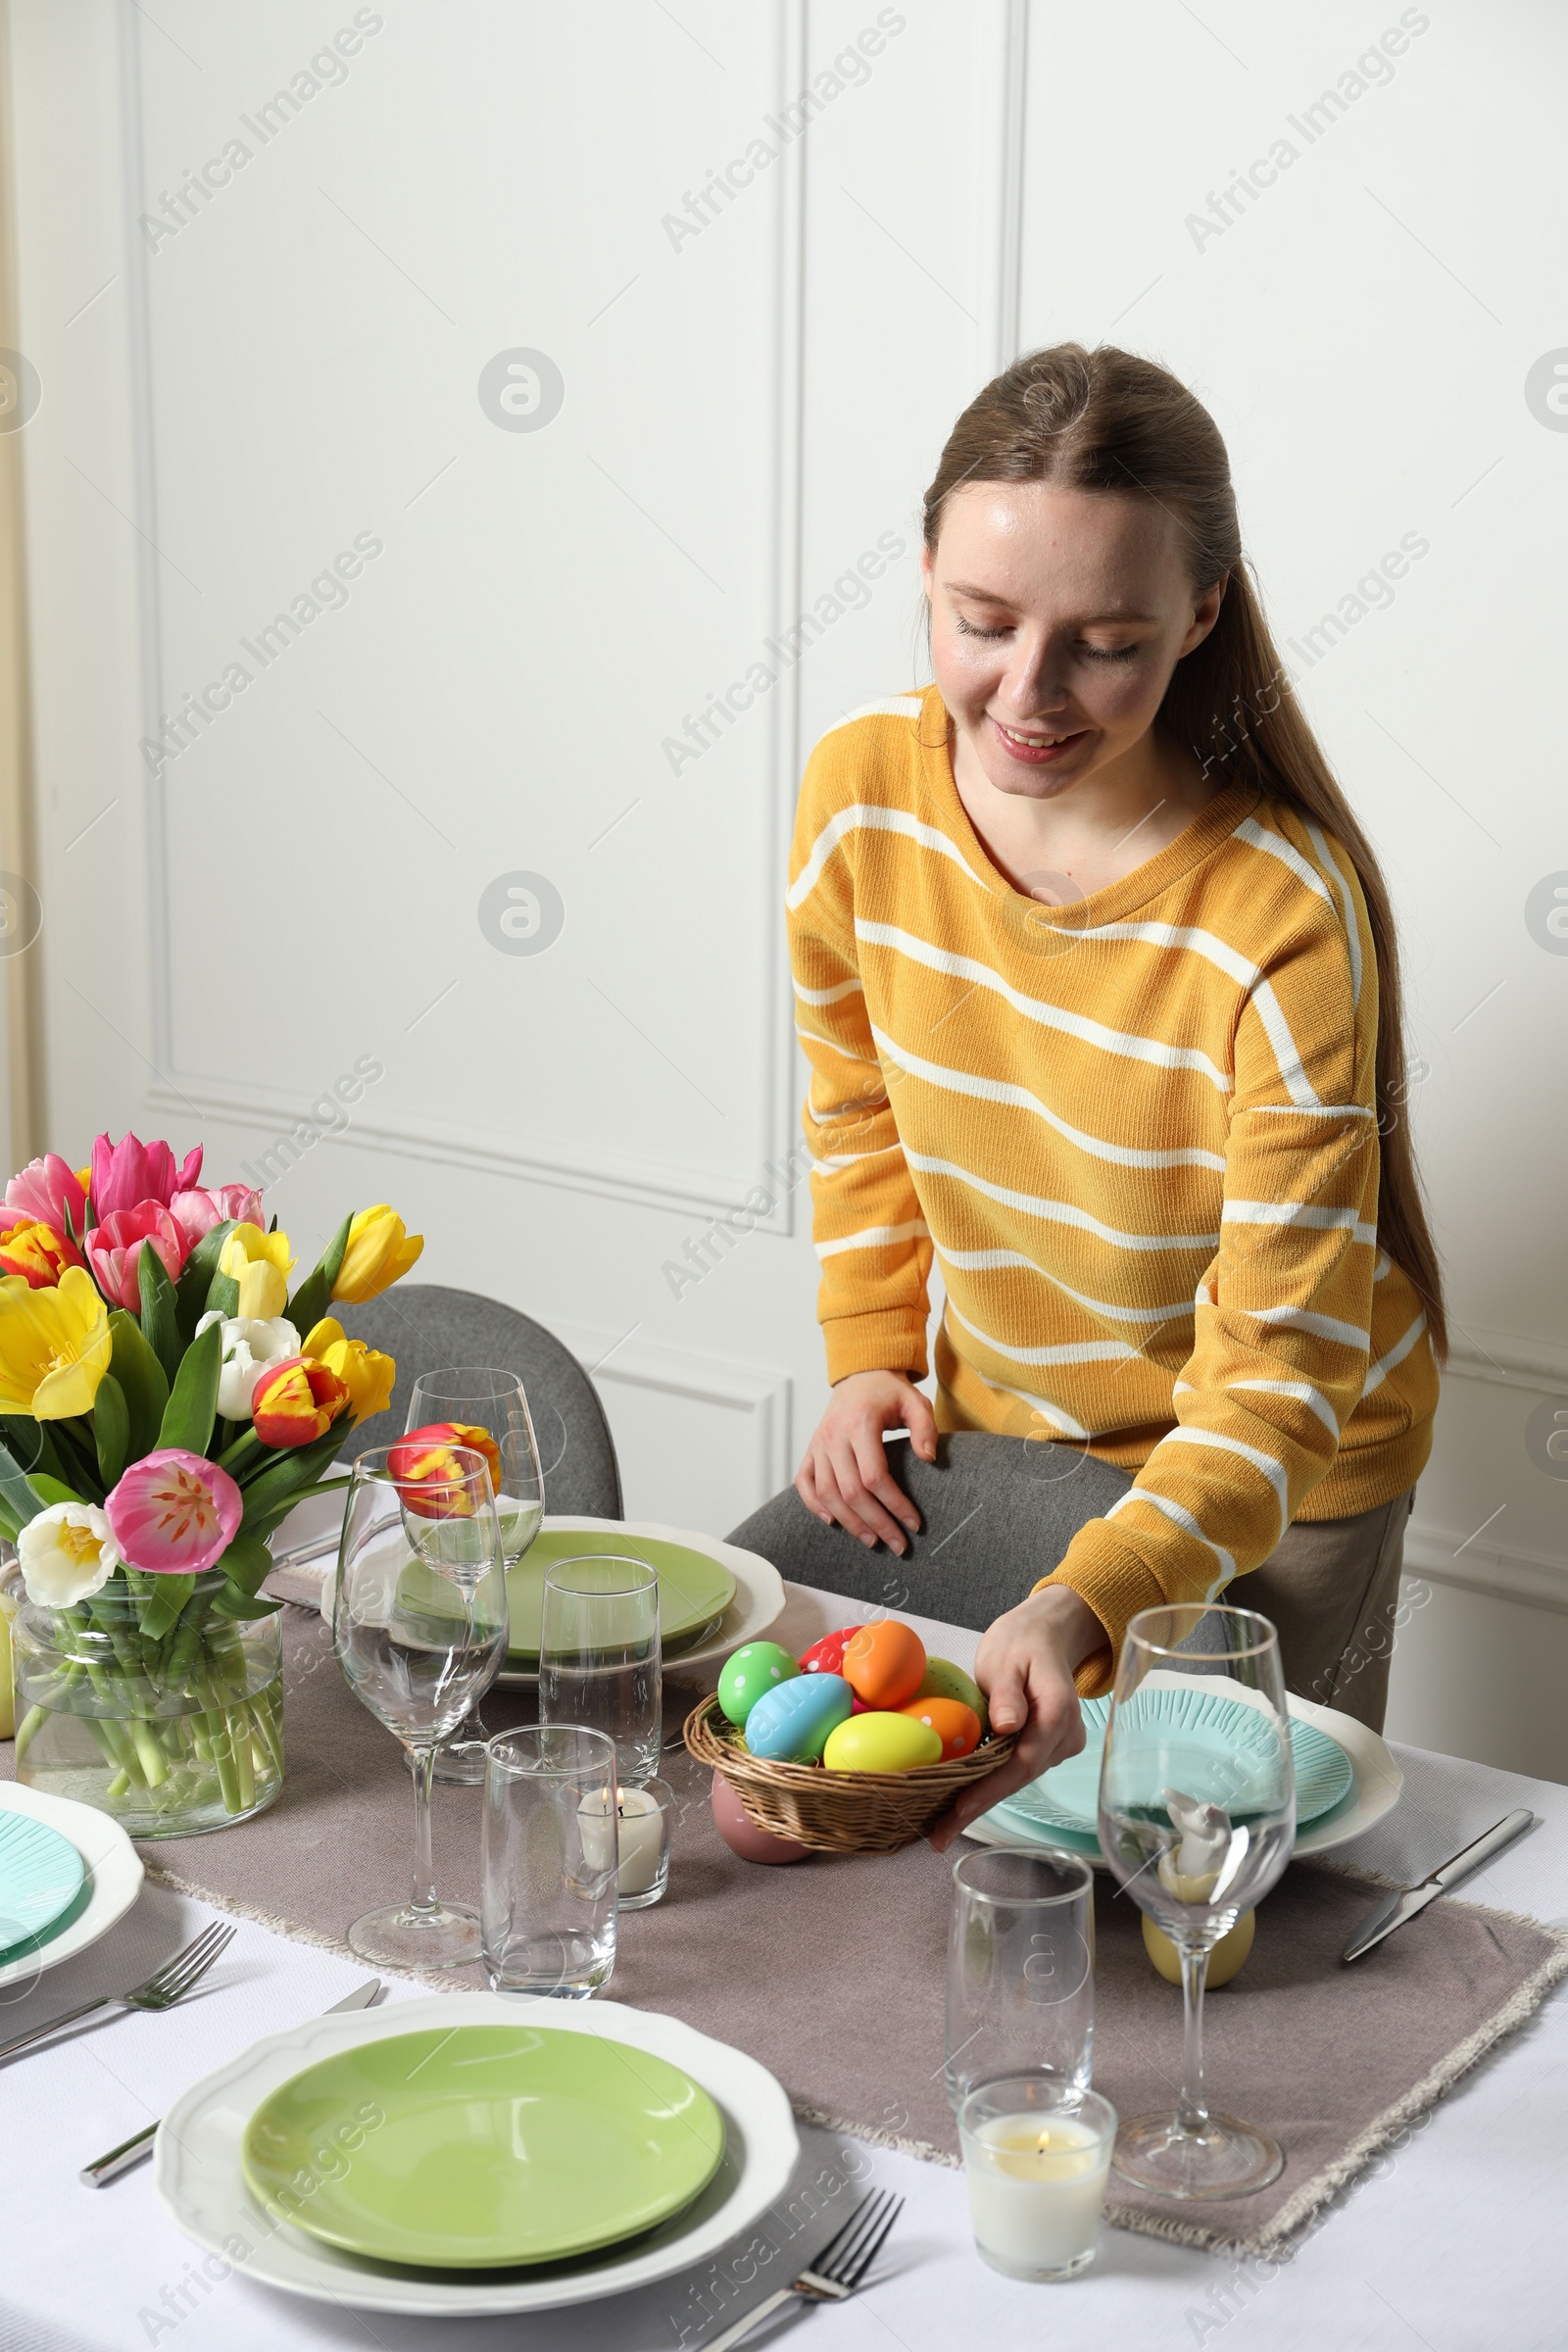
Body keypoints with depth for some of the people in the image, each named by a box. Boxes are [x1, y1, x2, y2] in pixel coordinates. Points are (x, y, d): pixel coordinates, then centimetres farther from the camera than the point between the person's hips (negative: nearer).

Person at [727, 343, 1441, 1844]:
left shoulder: (1285, 918, -30)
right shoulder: (863, 788, -13)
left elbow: (1281, 1379, -28)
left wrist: (1091, 1604, -44)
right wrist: (872, 1356, 0)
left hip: (1258, 1492, -5)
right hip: (986, 1424, 5)